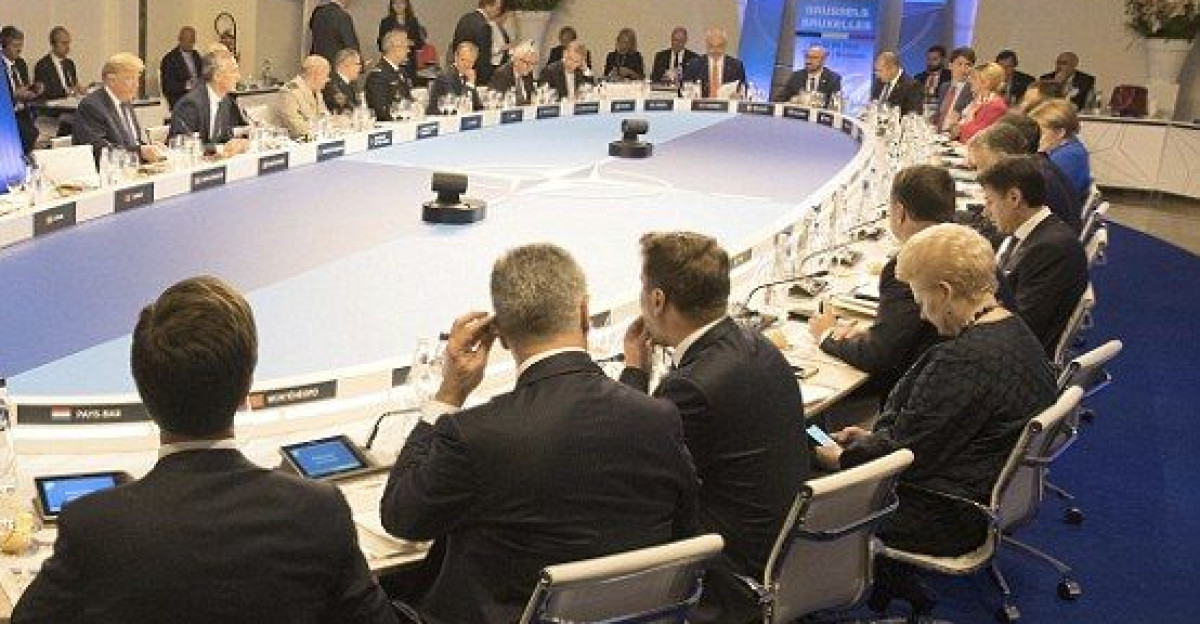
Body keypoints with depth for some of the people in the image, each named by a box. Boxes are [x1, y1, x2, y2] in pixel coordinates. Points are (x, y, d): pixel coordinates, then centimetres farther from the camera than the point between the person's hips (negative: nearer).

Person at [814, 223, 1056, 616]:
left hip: (951, 522, -10)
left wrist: (841, 458, -7)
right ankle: (891, 585, 16)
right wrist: (876, 436, 8)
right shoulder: (1014, 332, 3)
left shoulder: (965, 360, -30)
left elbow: (904, 454, -22)